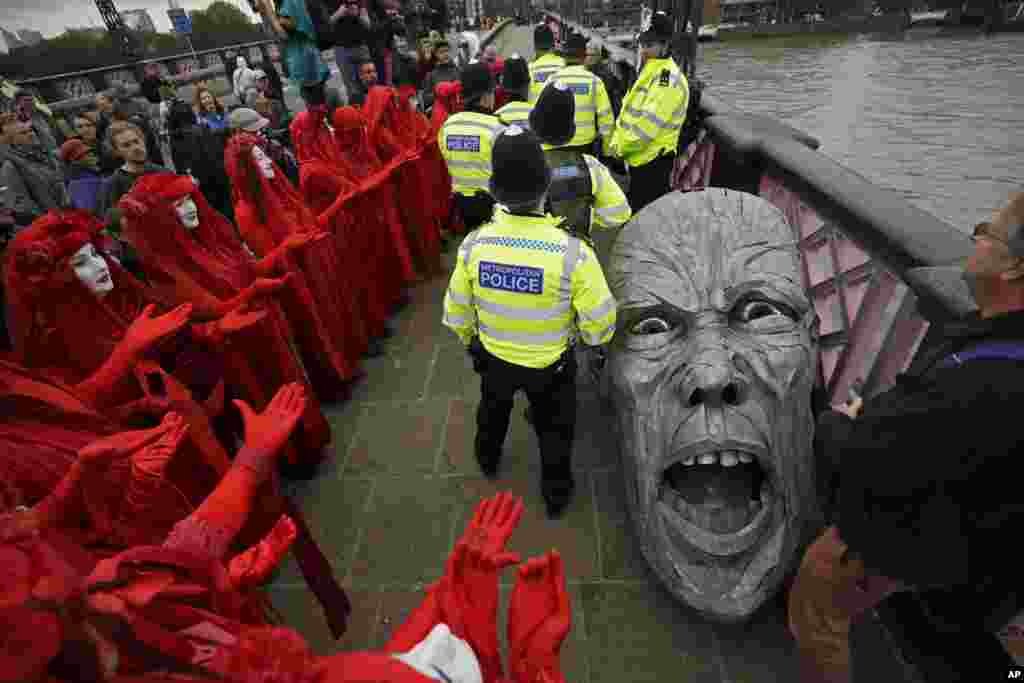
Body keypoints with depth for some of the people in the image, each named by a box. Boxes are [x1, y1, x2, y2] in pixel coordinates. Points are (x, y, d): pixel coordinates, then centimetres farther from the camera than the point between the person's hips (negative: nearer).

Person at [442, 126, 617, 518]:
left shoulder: (473, 244, -21)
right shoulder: (572, 251, -31)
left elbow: (456, 314, -8)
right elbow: (600, 327, -21)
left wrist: (471, 341, 14)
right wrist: (594, 339, 4)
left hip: (493, 357, 3)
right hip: (551, 365, -2)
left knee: (493, 409, 33)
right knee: (554, 428, 25)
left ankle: (487, 460, 62)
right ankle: (556, 494, 49)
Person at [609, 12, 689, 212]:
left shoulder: (668, 78, -17)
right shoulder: (648, 73, 16)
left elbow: (648, 124, -24)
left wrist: (620, 147, -14)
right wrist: (617, 142, 5)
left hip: (653, 160, -10)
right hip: (640, 158, 10)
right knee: (635, 209, 21)